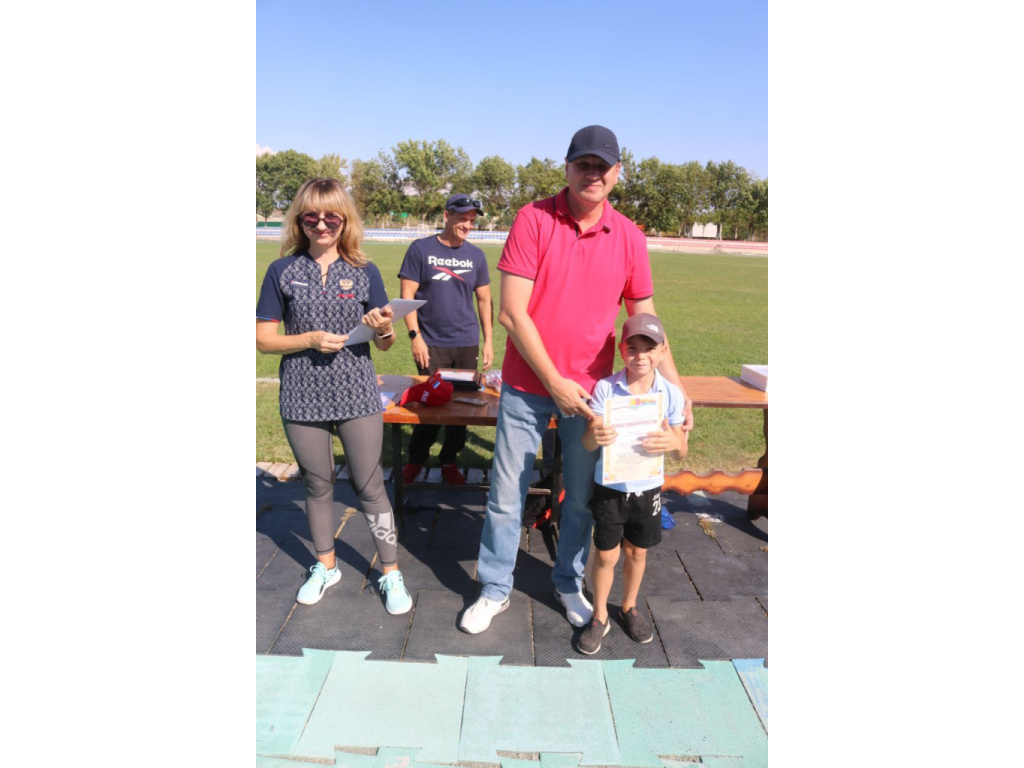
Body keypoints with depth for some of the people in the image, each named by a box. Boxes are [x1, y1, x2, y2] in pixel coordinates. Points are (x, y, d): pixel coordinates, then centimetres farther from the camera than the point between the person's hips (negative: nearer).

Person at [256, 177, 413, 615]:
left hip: (357, 397, -1)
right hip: (303, 399, 1)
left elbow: (384, 345, 4)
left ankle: (391, 572, 20)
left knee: (369, 486, 3)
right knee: (317, 485, 15)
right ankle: (326, 566, 36)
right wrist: (310, 340, -16)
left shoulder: (364, 273, 0)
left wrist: (385, 329, -19)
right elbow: (263, 339, 0)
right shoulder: (283, 271, 0)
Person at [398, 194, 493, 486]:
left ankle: (449, 461, 24)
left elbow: (484, 299, 13)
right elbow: (407, 295, -3)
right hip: (432, 344, -3)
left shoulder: (476, 255, 8)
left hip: (467, 344, 3)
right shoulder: (421, 249, -1)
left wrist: (488, 340, 8)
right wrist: (415, 336, -9)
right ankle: (415, 460, 23)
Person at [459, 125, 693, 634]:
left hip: (590, 390, 2)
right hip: (527, 386, -2)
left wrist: (674, 384, -1)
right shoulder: (533, 220, -9)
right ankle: (494, 590, 29)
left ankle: (569, 583, 38)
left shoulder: (628, 237, 0)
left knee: (582, 496, 14)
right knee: (506, 495, 8)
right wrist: (555, 383, -15)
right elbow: (511, 313, -14)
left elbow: (645, 319, 7)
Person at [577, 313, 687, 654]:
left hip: (648, 488, 2)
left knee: (637, 552, 19)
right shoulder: (605, 388, -13)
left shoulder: (671, 393, -9)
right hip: (609, 487, -2)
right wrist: (595, 436, -39)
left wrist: (674, 442, -30)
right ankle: (600, 616, 31)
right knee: (606, 555, 8)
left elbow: (681, 452, -6)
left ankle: (629, 607, 44)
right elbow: (588, 442, -15)